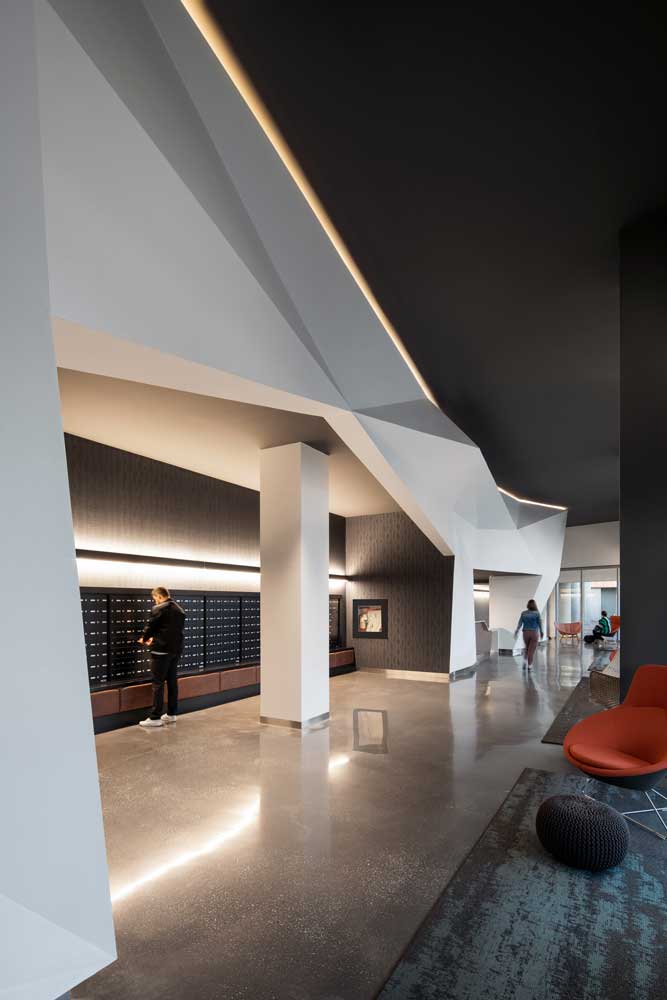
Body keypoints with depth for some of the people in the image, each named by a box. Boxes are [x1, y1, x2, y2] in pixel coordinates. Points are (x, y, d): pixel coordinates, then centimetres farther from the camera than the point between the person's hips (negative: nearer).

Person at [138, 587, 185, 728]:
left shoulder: (158, 609, -10)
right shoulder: (180, 610, 12)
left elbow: (150, 627, -7)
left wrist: (144, 639, 15)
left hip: (162, 650, -7)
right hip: (176, 649, 7)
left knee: (158, 683, -2)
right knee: (172, 681, 13)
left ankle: (155, 718, 1)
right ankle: (171, 714, 19)